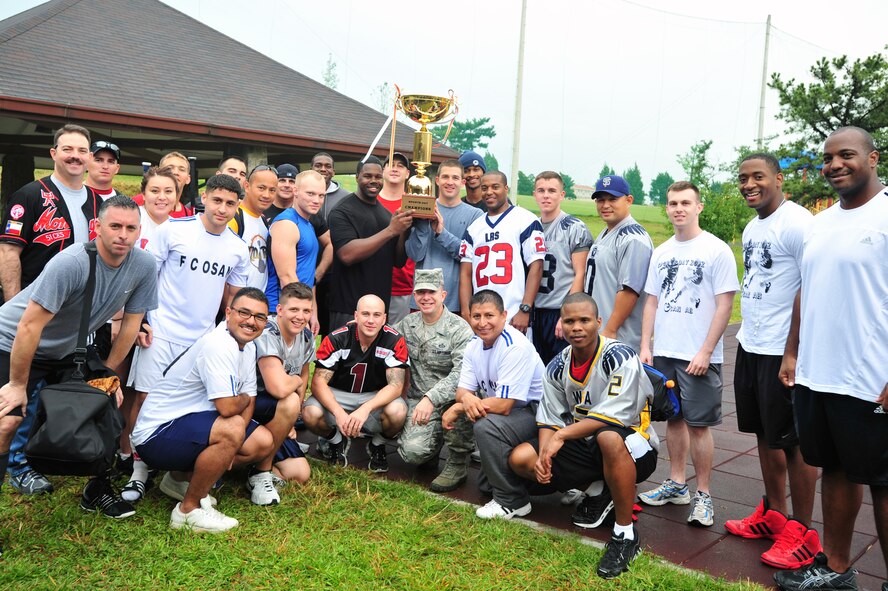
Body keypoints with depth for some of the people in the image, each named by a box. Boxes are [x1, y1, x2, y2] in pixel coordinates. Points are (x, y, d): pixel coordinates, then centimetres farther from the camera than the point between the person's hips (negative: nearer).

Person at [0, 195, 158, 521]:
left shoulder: (144, 266, -17)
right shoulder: (71, 263, -33)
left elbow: (130, 323, -5)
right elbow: (29, 326, -28)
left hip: (68, 349, 6)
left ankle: (97, 491, 20)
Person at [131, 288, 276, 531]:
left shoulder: (248, 346, 6)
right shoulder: (218, 345, -24)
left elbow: (249, 399, 7)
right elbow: (227, 408, -29)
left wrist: (230, 445, -9)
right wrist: (244, 399, -5)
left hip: (192, 424, 10)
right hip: (156, 433, -10)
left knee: (264, 442, 1)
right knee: (233, 428, -32)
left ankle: (180, 478, 14)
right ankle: (188, 510, -13)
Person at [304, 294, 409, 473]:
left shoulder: (395, 341, -16)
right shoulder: (336, 339, -16)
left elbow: (396, 385, -22)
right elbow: (319, 381, -19)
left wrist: (365, 409, -39)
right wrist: (339, 412, -37)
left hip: (376, 397, 0)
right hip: (337, 395, 0)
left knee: (397, 411, -33)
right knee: (311, 414, -30)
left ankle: (377, 445, 4)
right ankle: (337, 441, 7)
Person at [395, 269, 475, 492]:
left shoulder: (459, 328, -12)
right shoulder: (407, 324, 7)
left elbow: (462, 373, -26)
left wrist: (431, 398, -37)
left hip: (450, 400, -3)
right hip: (418, 400, 3)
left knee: (458, 394, -39)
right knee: (413, 452, -24)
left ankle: (458, 464, -15)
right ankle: (435, 443, 18)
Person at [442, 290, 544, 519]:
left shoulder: (515, 347, -26)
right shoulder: (475, 344, 1)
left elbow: (504, 405, -28)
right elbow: (463, 389, 2)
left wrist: (458, 408, -20)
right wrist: (466, 398, -23)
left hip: (535, 412, -9)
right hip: (503, 408, 9)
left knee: (486, 427, -29)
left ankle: (513, 502, -12)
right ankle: (489, 481, 19)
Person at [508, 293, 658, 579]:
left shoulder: (620, 357, -19)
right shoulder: (558, 366, 1)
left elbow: (613, 416, -27)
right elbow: (550, 419, 2)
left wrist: (562, 436, -26)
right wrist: (545, 454, -18)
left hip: (632, 450, -6)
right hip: (585, 446, 7)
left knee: (608, 437, -42)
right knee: (520, 458, -10)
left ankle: (625, 534, -23)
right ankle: (599, 494, 9)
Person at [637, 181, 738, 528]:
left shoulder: (716, 250, -6)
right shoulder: (660, 253, 11)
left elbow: (724, 305, -10)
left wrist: (706, 351, -15)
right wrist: (645, 346, 7)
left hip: (699, 356, -5)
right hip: (664, 353, 6)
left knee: (698, 424, -1)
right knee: (673, 418, 14)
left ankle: (703, 495, 11)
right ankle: (676, 485, 26)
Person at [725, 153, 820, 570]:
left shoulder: (797, 223, -15)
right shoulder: (752, 227, 12)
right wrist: (747, 334, 16)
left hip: (783, 351, -8)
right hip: (750, 346, 9)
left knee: (792, 442, 2)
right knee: (765, 434, 17)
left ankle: (802, 534, 16)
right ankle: (773, 515, 31)